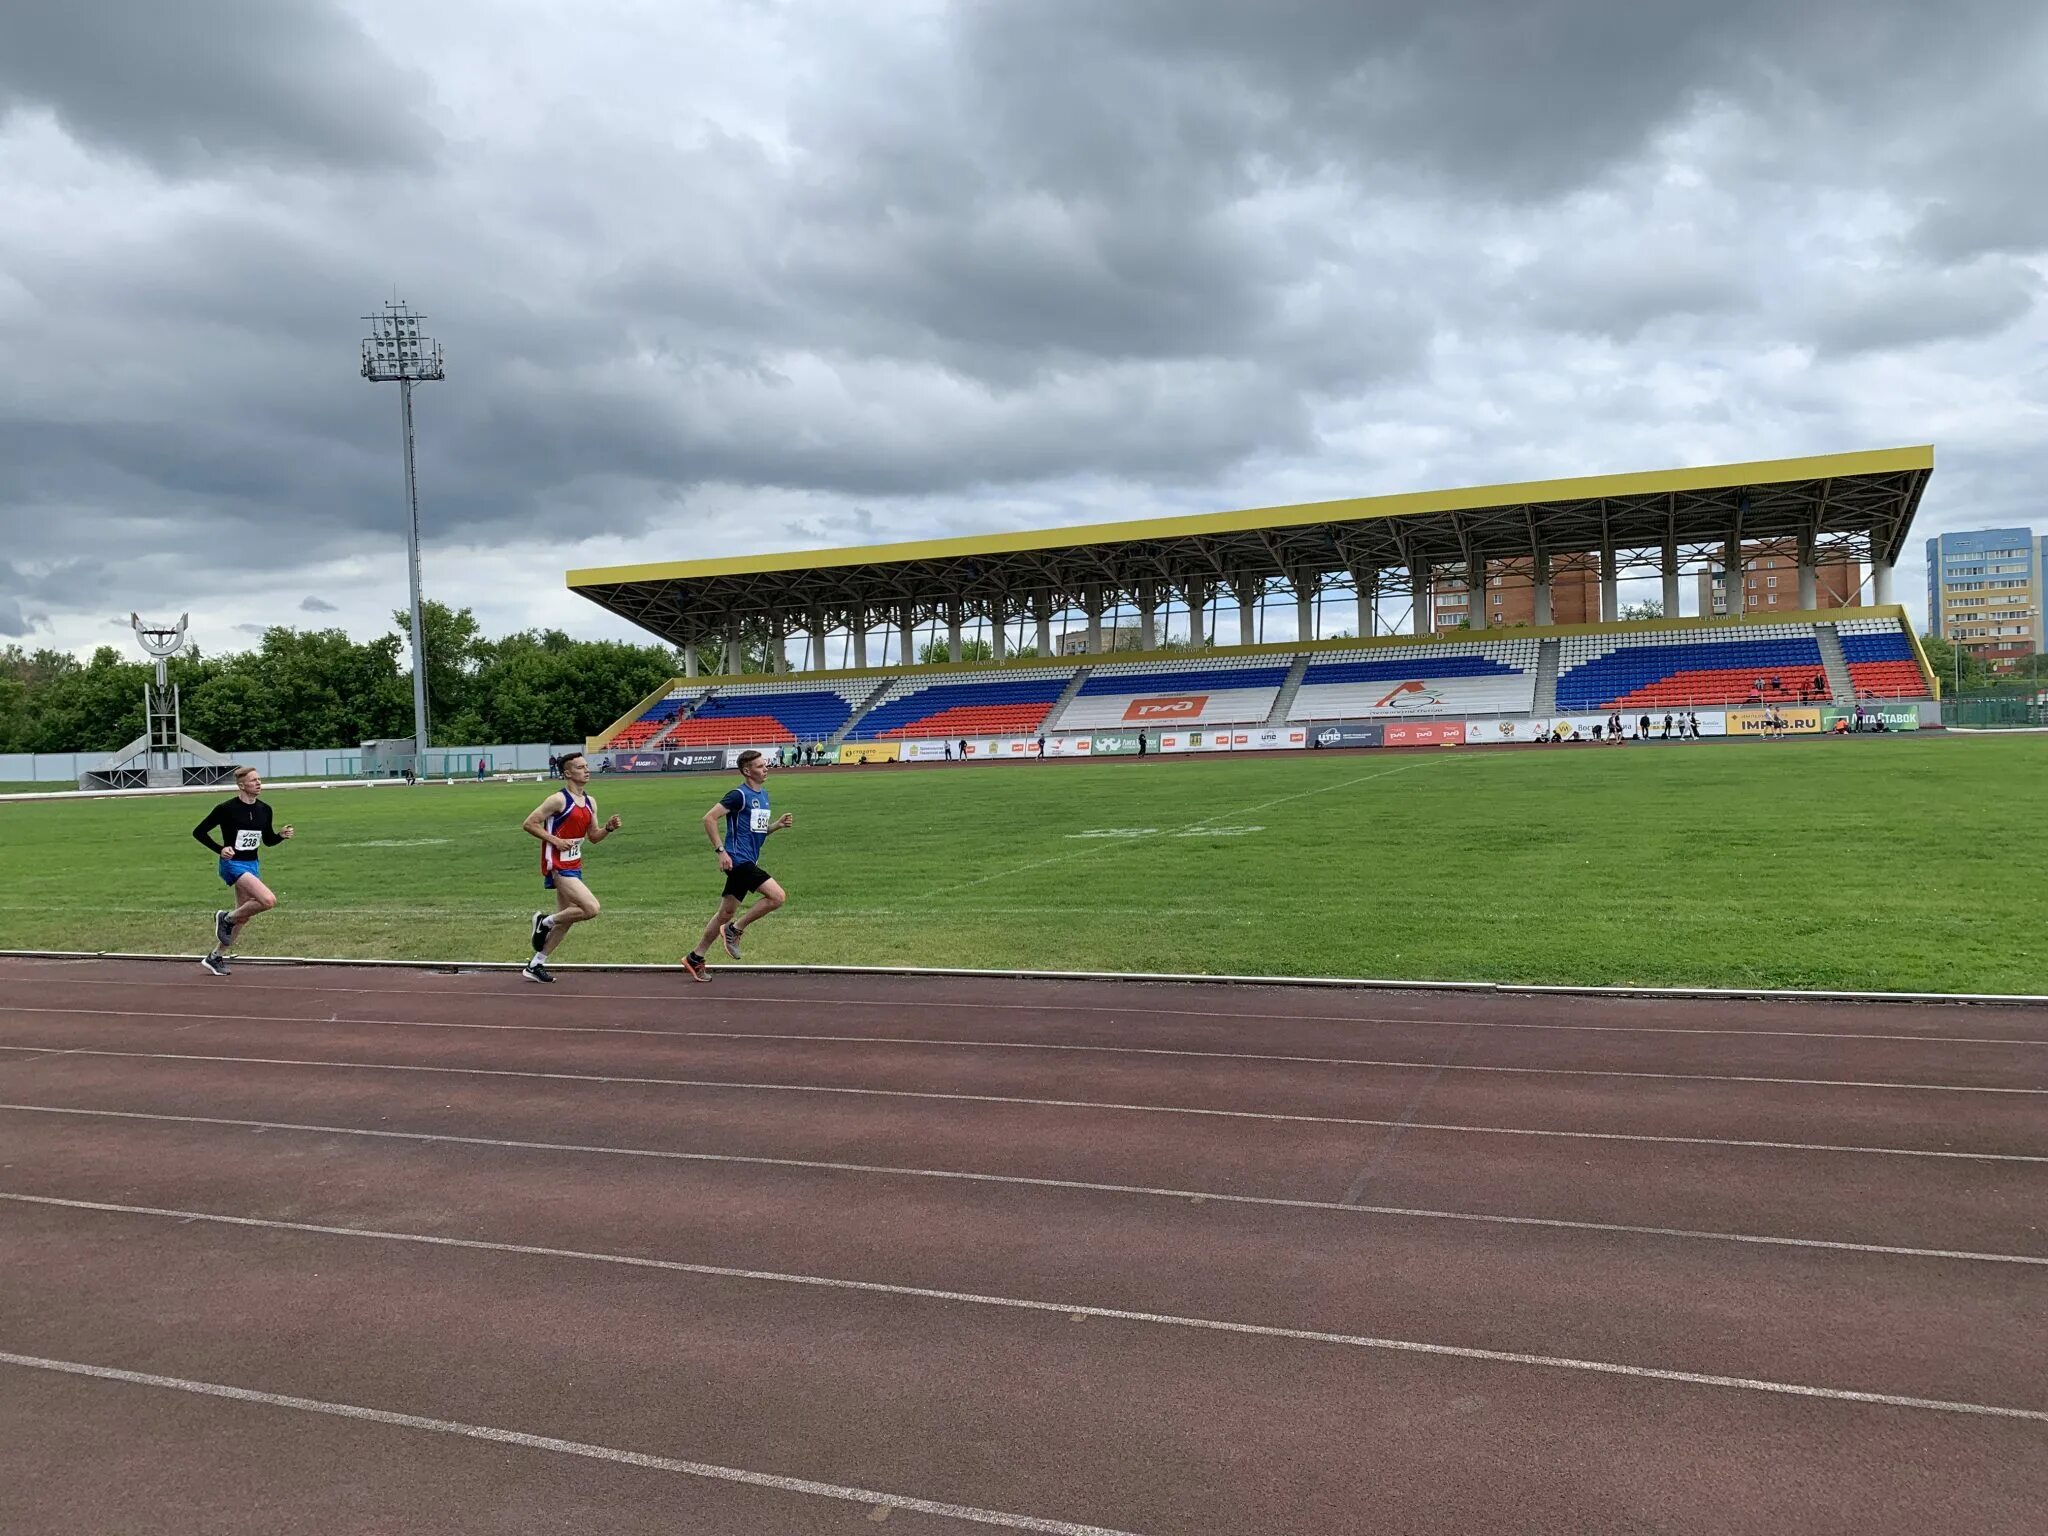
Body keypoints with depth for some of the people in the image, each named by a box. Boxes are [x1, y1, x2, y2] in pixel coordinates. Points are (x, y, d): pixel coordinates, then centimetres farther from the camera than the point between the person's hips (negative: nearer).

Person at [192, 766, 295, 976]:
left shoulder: (264, 810, 4)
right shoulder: (227, 809, -13)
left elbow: (268, 841, 15)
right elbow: (198, 832, -7)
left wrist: (282, 835, -6)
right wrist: (220, 850, -20)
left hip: (253, 864, 7)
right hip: (233, 864, -7)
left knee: (243, 917, 12)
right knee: (268, 900, -26)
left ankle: (215, 956, 29)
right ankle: (226, 918, -1)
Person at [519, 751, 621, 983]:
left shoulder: (590, 803, 10)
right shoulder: (559, 799, -14)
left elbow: (593, 837, 16)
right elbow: (528, 824, -12)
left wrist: (609, 828, -3)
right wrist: (556, 840, -19)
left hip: (574, 865, 9)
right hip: (558, 866, -9)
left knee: (566, 919, 12)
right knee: (591, 908, -20)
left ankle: (535, 965, 23)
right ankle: (545, 921, 2)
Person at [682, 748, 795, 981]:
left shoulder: (763, 795, 15)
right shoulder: (739, 795, -12)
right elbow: (709, 818, -15)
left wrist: (779, 825, 6)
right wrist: (721, 851, -19)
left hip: (748, 861, 9)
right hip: (738, 860, -9)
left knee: (726, 912, 12)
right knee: (777, 896, -17)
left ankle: (695, 958, 21)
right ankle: (735, 930, -3)